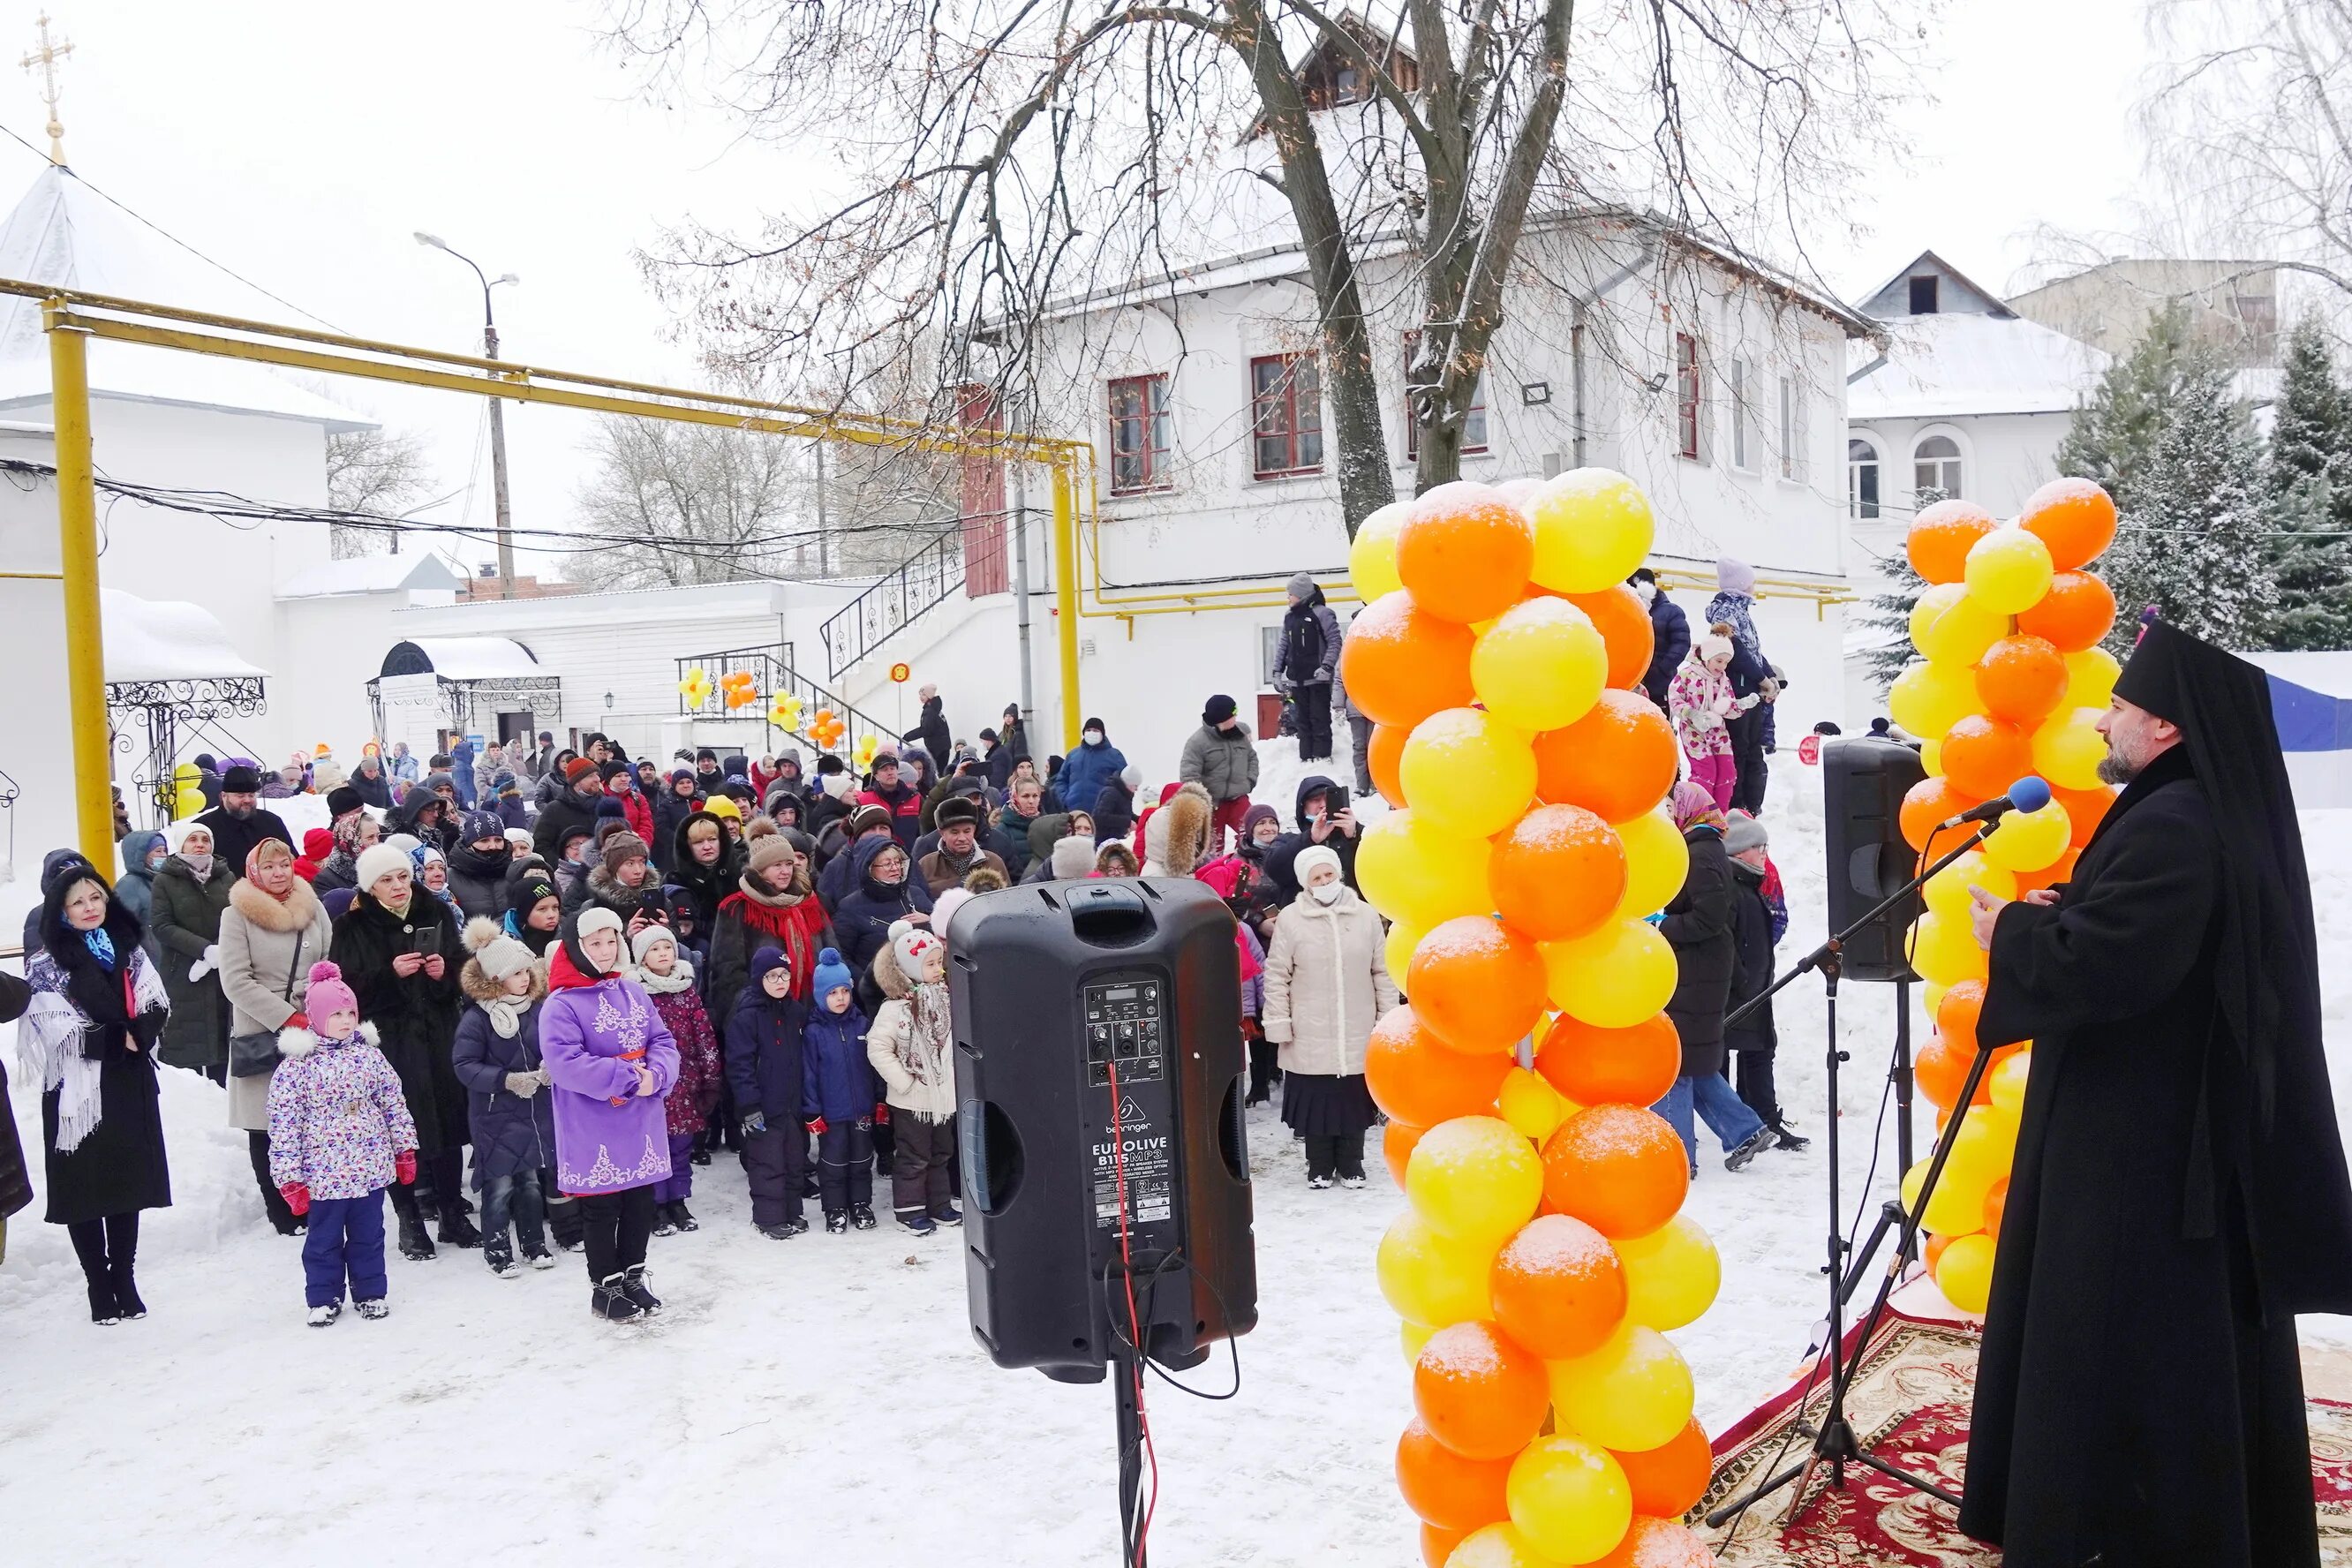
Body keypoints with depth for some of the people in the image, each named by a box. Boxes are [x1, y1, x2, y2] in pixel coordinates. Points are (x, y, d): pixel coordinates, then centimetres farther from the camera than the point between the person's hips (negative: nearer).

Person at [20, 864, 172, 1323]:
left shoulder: (129, 951, 11)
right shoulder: (46, 965, -3)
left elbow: (156, 1005, 4)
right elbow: (60, 1031, -12)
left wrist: (138, 1032, -15)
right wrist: (119, 1038, -13)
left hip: (130, 1087, 4)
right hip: (79, 1091, -4)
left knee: (128, 1180, 9)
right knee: (85, 1187, 0)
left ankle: (125, 1280, 21)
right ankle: (99, 1286, 11)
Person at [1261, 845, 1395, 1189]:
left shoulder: (1365, 916, 3)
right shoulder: (1291, 919, -3)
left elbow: (1383, 971, 8)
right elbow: (1276, 976, 0)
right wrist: (1279, 1025, -4)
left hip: (1358, 1035, 2)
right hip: (1310, 1037, -2)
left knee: (1354, 1100, 8)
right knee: (1316, 1100, 5)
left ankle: (1351, 1165, 24)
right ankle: (1319, 1168, 21)